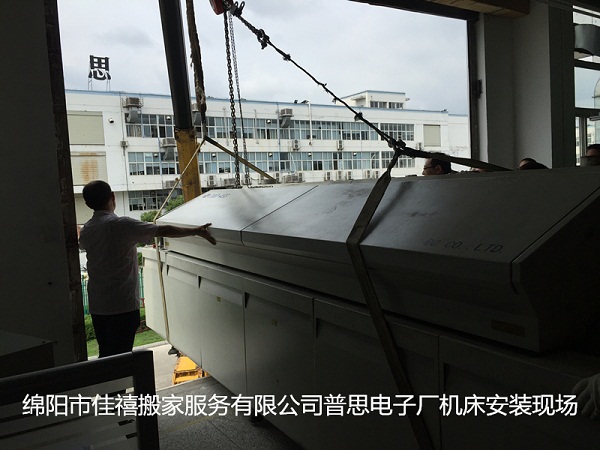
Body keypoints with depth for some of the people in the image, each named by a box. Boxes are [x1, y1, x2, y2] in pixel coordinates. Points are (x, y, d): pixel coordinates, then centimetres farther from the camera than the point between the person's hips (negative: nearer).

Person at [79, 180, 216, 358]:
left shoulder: (85, 231, 6)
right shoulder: (120, 225, -16)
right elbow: (163, 230, -19)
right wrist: (197, 231, -11)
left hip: (97, 305, 7)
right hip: (122, 304, -7)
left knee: (106, 354, 18)